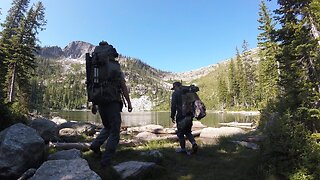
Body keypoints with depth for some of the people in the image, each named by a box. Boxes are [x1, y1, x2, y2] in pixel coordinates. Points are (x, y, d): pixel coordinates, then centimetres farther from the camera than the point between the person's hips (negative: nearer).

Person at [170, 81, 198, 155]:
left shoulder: (175, 93, -3)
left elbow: (173, 105, -11)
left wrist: (172, 116, -5)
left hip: (181, 116, -6)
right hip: (190, 115, 6)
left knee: (180, 133, 9)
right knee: (187, 132, 20)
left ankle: (183, 149, 17)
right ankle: (194, 144, 2)